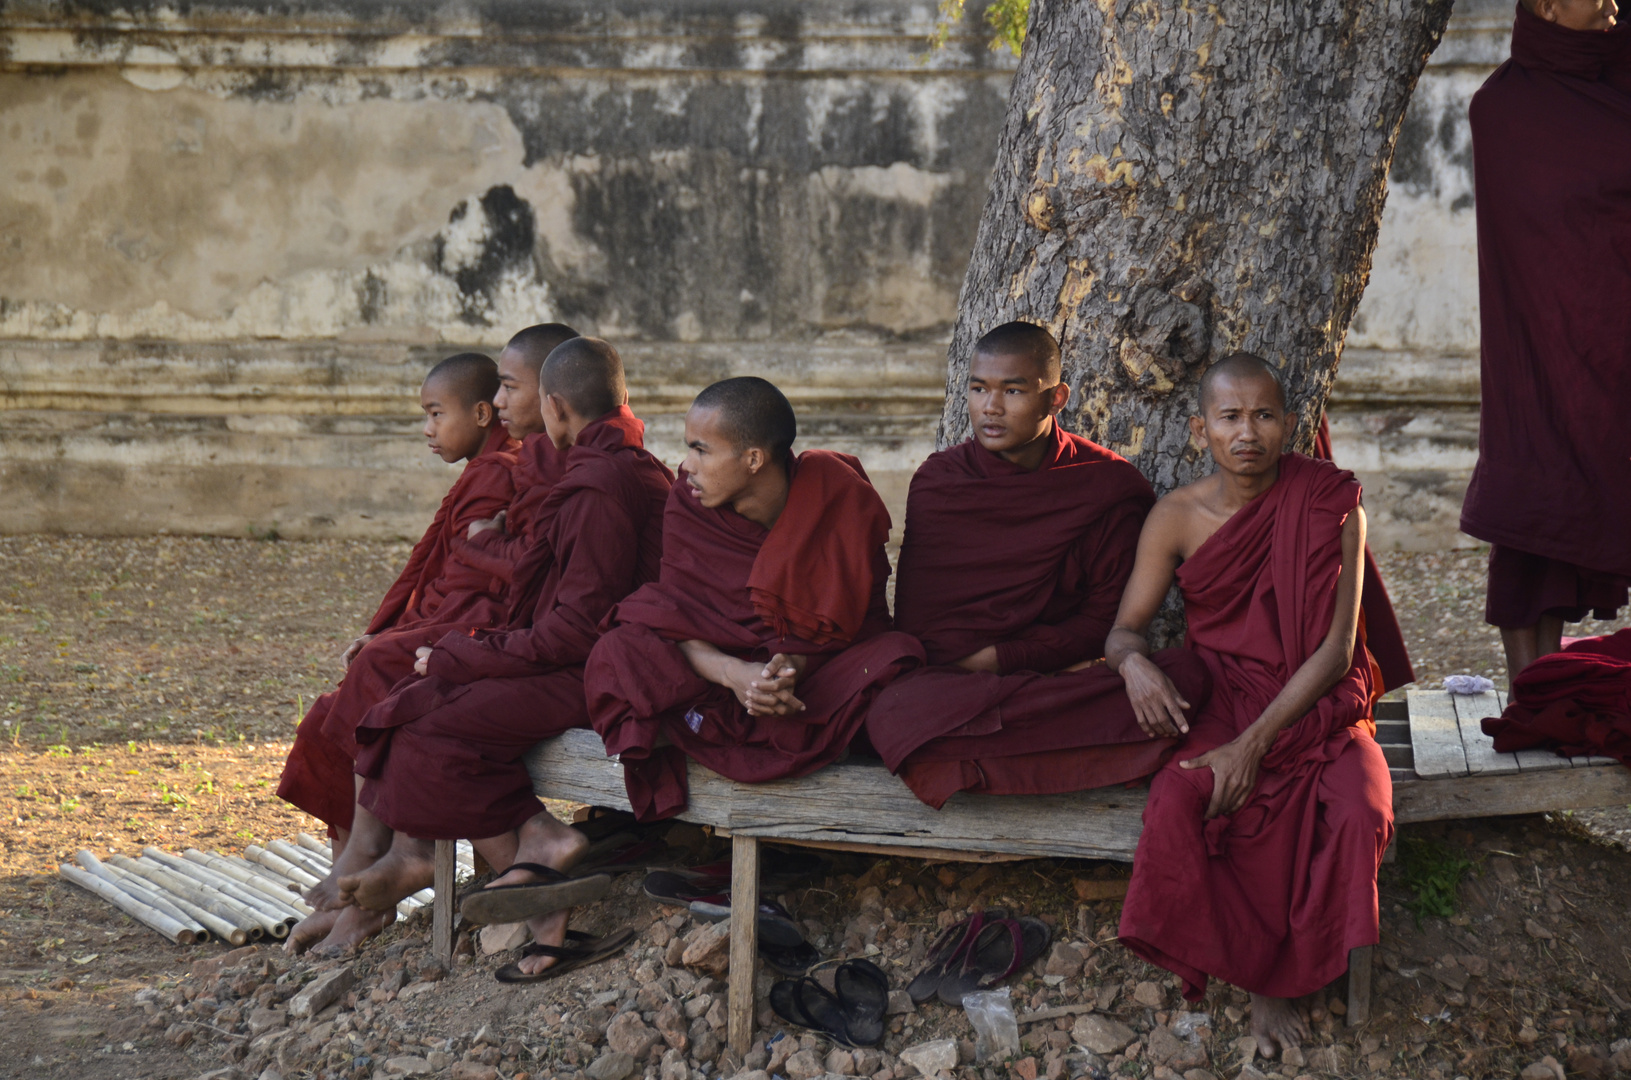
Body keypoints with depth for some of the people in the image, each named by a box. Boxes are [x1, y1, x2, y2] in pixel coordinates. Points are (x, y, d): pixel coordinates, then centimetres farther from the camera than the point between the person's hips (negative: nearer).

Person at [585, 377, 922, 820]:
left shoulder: (843, 501, -14)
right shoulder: (687, 507, -8)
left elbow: (858, 621, -12)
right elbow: (681, 625, -13)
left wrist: (793, 666, -32)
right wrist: (734, 674, -34)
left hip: (819, 675, -1)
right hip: (726, 665, 1)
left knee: (896, 657, -35)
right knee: (618, 652, -25)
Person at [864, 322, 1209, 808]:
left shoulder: (1110, 485, 6)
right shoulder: (937, 481, 7)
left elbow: (1106, 619, 5)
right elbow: (916, 622, 2)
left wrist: (999, 658, -10)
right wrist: (1055, 660, -10)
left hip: (1065, 672, 1)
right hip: (950, 678, -1)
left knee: (1187, 672, -29)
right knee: (895, 715, -37)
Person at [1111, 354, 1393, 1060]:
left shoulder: (1329, 506, -7)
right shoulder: (1176, 518, -1)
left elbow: (1335, 649, -11)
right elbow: (1124, 628, 3)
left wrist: (1255, 742, -21)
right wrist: (1134, 661, -24)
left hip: (1316, 704, -1)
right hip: (1219, 702, 1)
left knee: (1357, 814, -31)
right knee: (1177, 806, -32)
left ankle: (1280, 974, -6)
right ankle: (1258, 972, -10)